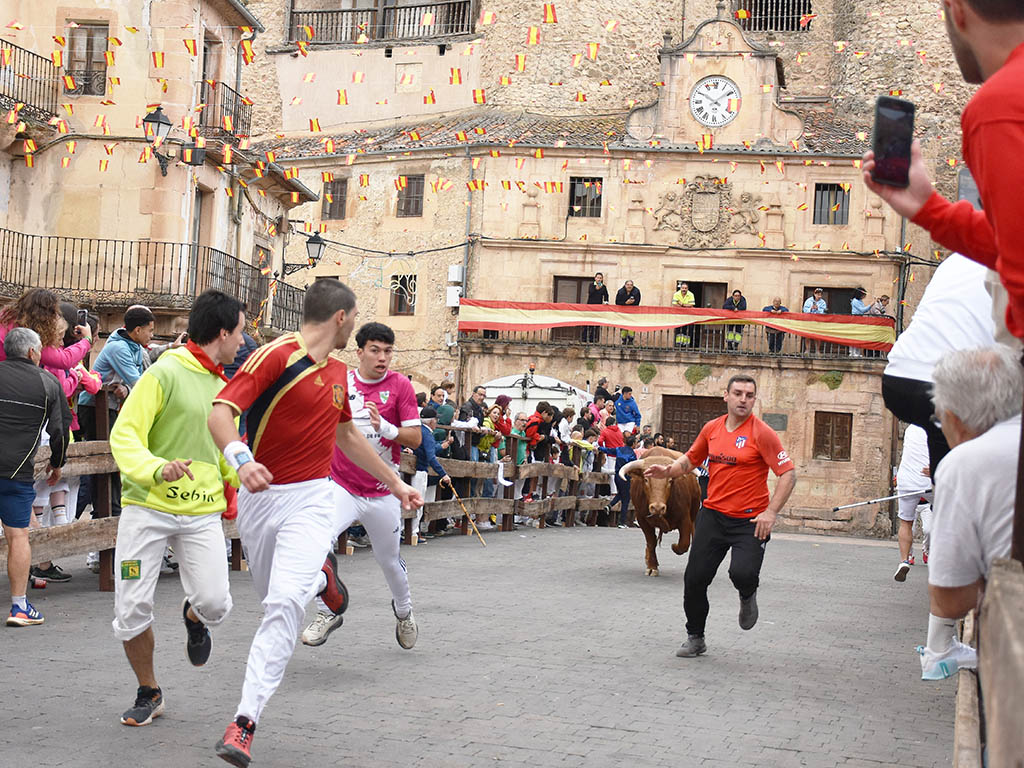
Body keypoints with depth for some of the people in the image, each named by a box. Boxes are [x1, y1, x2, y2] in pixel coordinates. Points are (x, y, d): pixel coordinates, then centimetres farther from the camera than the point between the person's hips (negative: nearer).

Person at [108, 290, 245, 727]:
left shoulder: (224, 388, 16)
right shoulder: (165, 374, -7)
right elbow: (124, 435, -13)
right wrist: (156, 469, -30)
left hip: (202, 512, 4)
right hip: (147, 508, -4)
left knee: (215, 602, -11)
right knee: (131, 608, -5)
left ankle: (193, 617, 28)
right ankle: (149, 693, 20)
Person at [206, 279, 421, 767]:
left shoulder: (338, 372, 11)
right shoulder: (277, 356, -12)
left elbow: (347, 436, 27)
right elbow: (220, 412, -23)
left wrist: (395, 482, 31)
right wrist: (240, 457, -42)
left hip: (311, 499, 3)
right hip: (259, 494, -3)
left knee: (285, 603, -17)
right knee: (272, 594, 17)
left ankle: (245, 722, -15)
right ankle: (320, 576, 53)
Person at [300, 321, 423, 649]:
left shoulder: (400, 385, -5)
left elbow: (415, 437, -9)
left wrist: (385, 428, -25)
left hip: (382, 493, 0)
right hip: (342, 486, 1)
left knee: (389, 559, 13)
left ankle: (403, 610, 44)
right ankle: (328, 612, -4)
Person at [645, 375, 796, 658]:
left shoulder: (762, 433, -9)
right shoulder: (712, 428, 6)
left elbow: (788, 473, -11)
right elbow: (690, 459, 21)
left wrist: (771, 512, -18)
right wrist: (668, 470, 1)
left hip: (750, 520, -4)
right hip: (712, 515, 5)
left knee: (742, 574, -25)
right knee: (694, 579, 3)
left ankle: (748, 597, 15)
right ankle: (695, 638, 25)